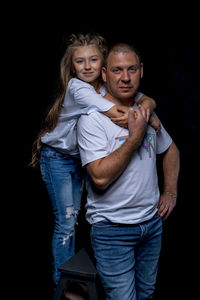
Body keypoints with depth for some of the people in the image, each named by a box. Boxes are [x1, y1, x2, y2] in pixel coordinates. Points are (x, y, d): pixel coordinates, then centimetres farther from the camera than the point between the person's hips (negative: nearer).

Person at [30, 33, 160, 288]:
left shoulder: (108, 87, -8)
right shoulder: (77, 88, -28)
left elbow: (148, 100, -14)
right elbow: (116, 115, -41)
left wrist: (145, 109, -36)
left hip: (79, 158, 6)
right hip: (57, 158, -6)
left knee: (73, 219, 16)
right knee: (65, 222, -1)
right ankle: (60, 282, 18)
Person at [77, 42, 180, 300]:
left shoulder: (146, 112, 6)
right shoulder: (93, 118, -15)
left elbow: (170, 149, 22)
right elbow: (100, 177, -26)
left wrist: (170, 192, 11)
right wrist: (135, 136, -21)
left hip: (152, 221, 7)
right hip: (112, 229, -6)